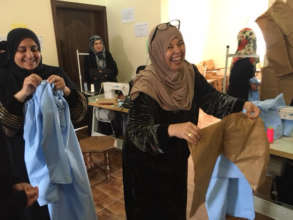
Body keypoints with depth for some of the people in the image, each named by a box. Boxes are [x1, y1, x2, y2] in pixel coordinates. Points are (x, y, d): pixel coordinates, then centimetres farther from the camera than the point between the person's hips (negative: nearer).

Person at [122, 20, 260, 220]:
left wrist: (242, 105, -24)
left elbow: (211, 99, -7)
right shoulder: (147, 85, -27)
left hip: (176, 158, 6)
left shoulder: (190, 72, -8)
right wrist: (172, 129, -51)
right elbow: (137, 132, -34)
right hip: (147, 163, -5)